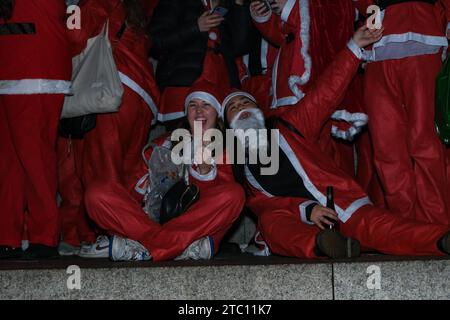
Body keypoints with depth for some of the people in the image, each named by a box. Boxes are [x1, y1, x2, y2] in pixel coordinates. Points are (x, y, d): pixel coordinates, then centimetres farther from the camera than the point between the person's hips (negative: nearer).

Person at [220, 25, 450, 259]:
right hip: (292, 222, -1)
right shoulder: (235, 165, 20)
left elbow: (325, 94, 16)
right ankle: (318, 245, -65)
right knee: (270, 221, -35)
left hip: (340, 205, 1)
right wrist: (305, 210, -15)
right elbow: (259, 203, 3)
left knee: (375, 224, -28)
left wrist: (354, 48, 9)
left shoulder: (286, 129, 23)